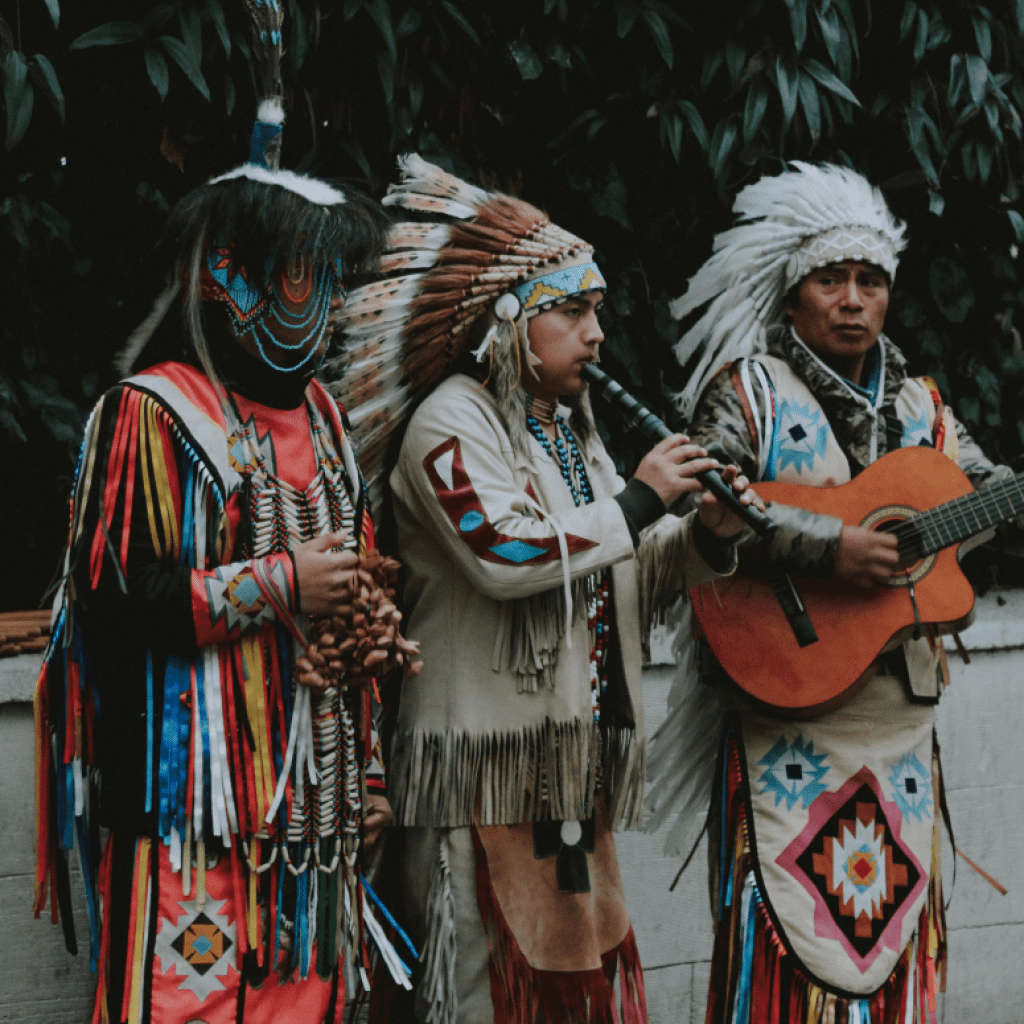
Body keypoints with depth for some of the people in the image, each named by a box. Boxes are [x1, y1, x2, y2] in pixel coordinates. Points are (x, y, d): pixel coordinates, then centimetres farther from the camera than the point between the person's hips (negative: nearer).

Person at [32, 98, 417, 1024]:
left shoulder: (322, 418, 17)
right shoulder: (149, 414, -6)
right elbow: (108, 599, -15)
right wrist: (274, 584, -13)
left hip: (313, 798, 7)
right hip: (194, 792, -7)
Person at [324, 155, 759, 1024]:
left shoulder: (568, 428, 18)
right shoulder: (453, 422, -9)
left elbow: (624, 569, 20)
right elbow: (506, 554, -24)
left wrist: (704, 537, 1)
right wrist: (639, 500, -16)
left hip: (573, 745, 9)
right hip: (488, 751, -9)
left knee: (577, 952, 9)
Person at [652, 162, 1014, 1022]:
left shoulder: (917, 403, 15)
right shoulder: (748, 390, -1)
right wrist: (829, 547, -23)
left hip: (903, 722, 5)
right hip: (790, 720, -5)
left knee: (894, 939, 6)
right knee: (793, 940, -7)